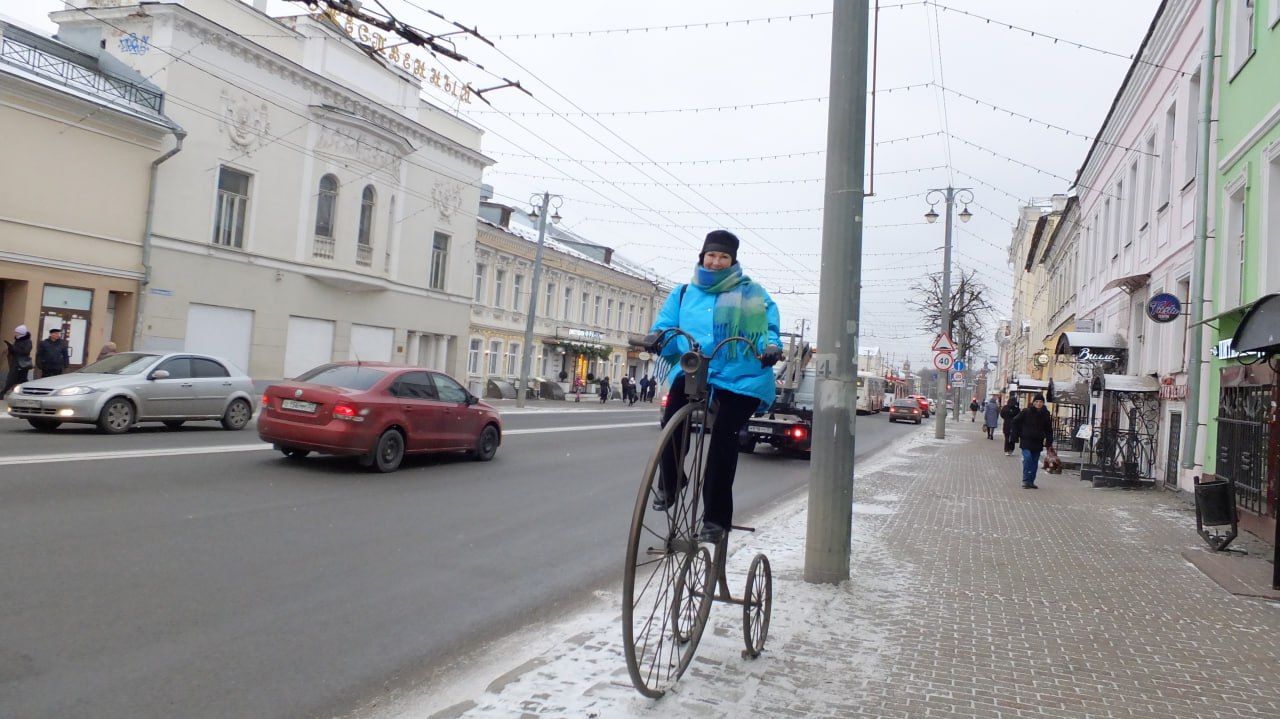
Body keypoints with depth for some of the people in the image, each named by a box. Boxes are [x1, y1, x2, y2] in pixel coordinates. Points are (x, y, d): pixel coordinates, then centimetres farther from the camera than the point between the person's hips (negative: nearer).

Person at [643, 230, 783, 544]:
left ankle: (716, 517, -1)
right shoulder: (684, 293, 16)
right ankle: (668, 485, 1)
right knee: (672, 415, -24)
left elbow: (769, 329, 3)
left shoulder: (752, 293, 9)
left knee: (723, 435, -12)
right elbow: (667, 326, 8)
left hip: (740, 376, -2)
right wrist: (657, 337, -15)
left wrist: (772, 347, -20)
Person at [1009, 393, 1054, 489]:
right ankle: (1025, 480, -9)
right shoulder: (1026, 412, -7)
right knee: (1027, 458, -16)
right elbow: (1016, 422, 1)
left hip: (1038, 442, 4)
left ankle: (1031, 481, 17)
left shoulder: (1046, 414, 4)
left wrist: (1049, 443, 6)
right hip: (1026, 441, -4)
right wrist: (1016, 436, -2)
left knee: (1035, 462, 8)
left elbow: (1049, 430, 11)